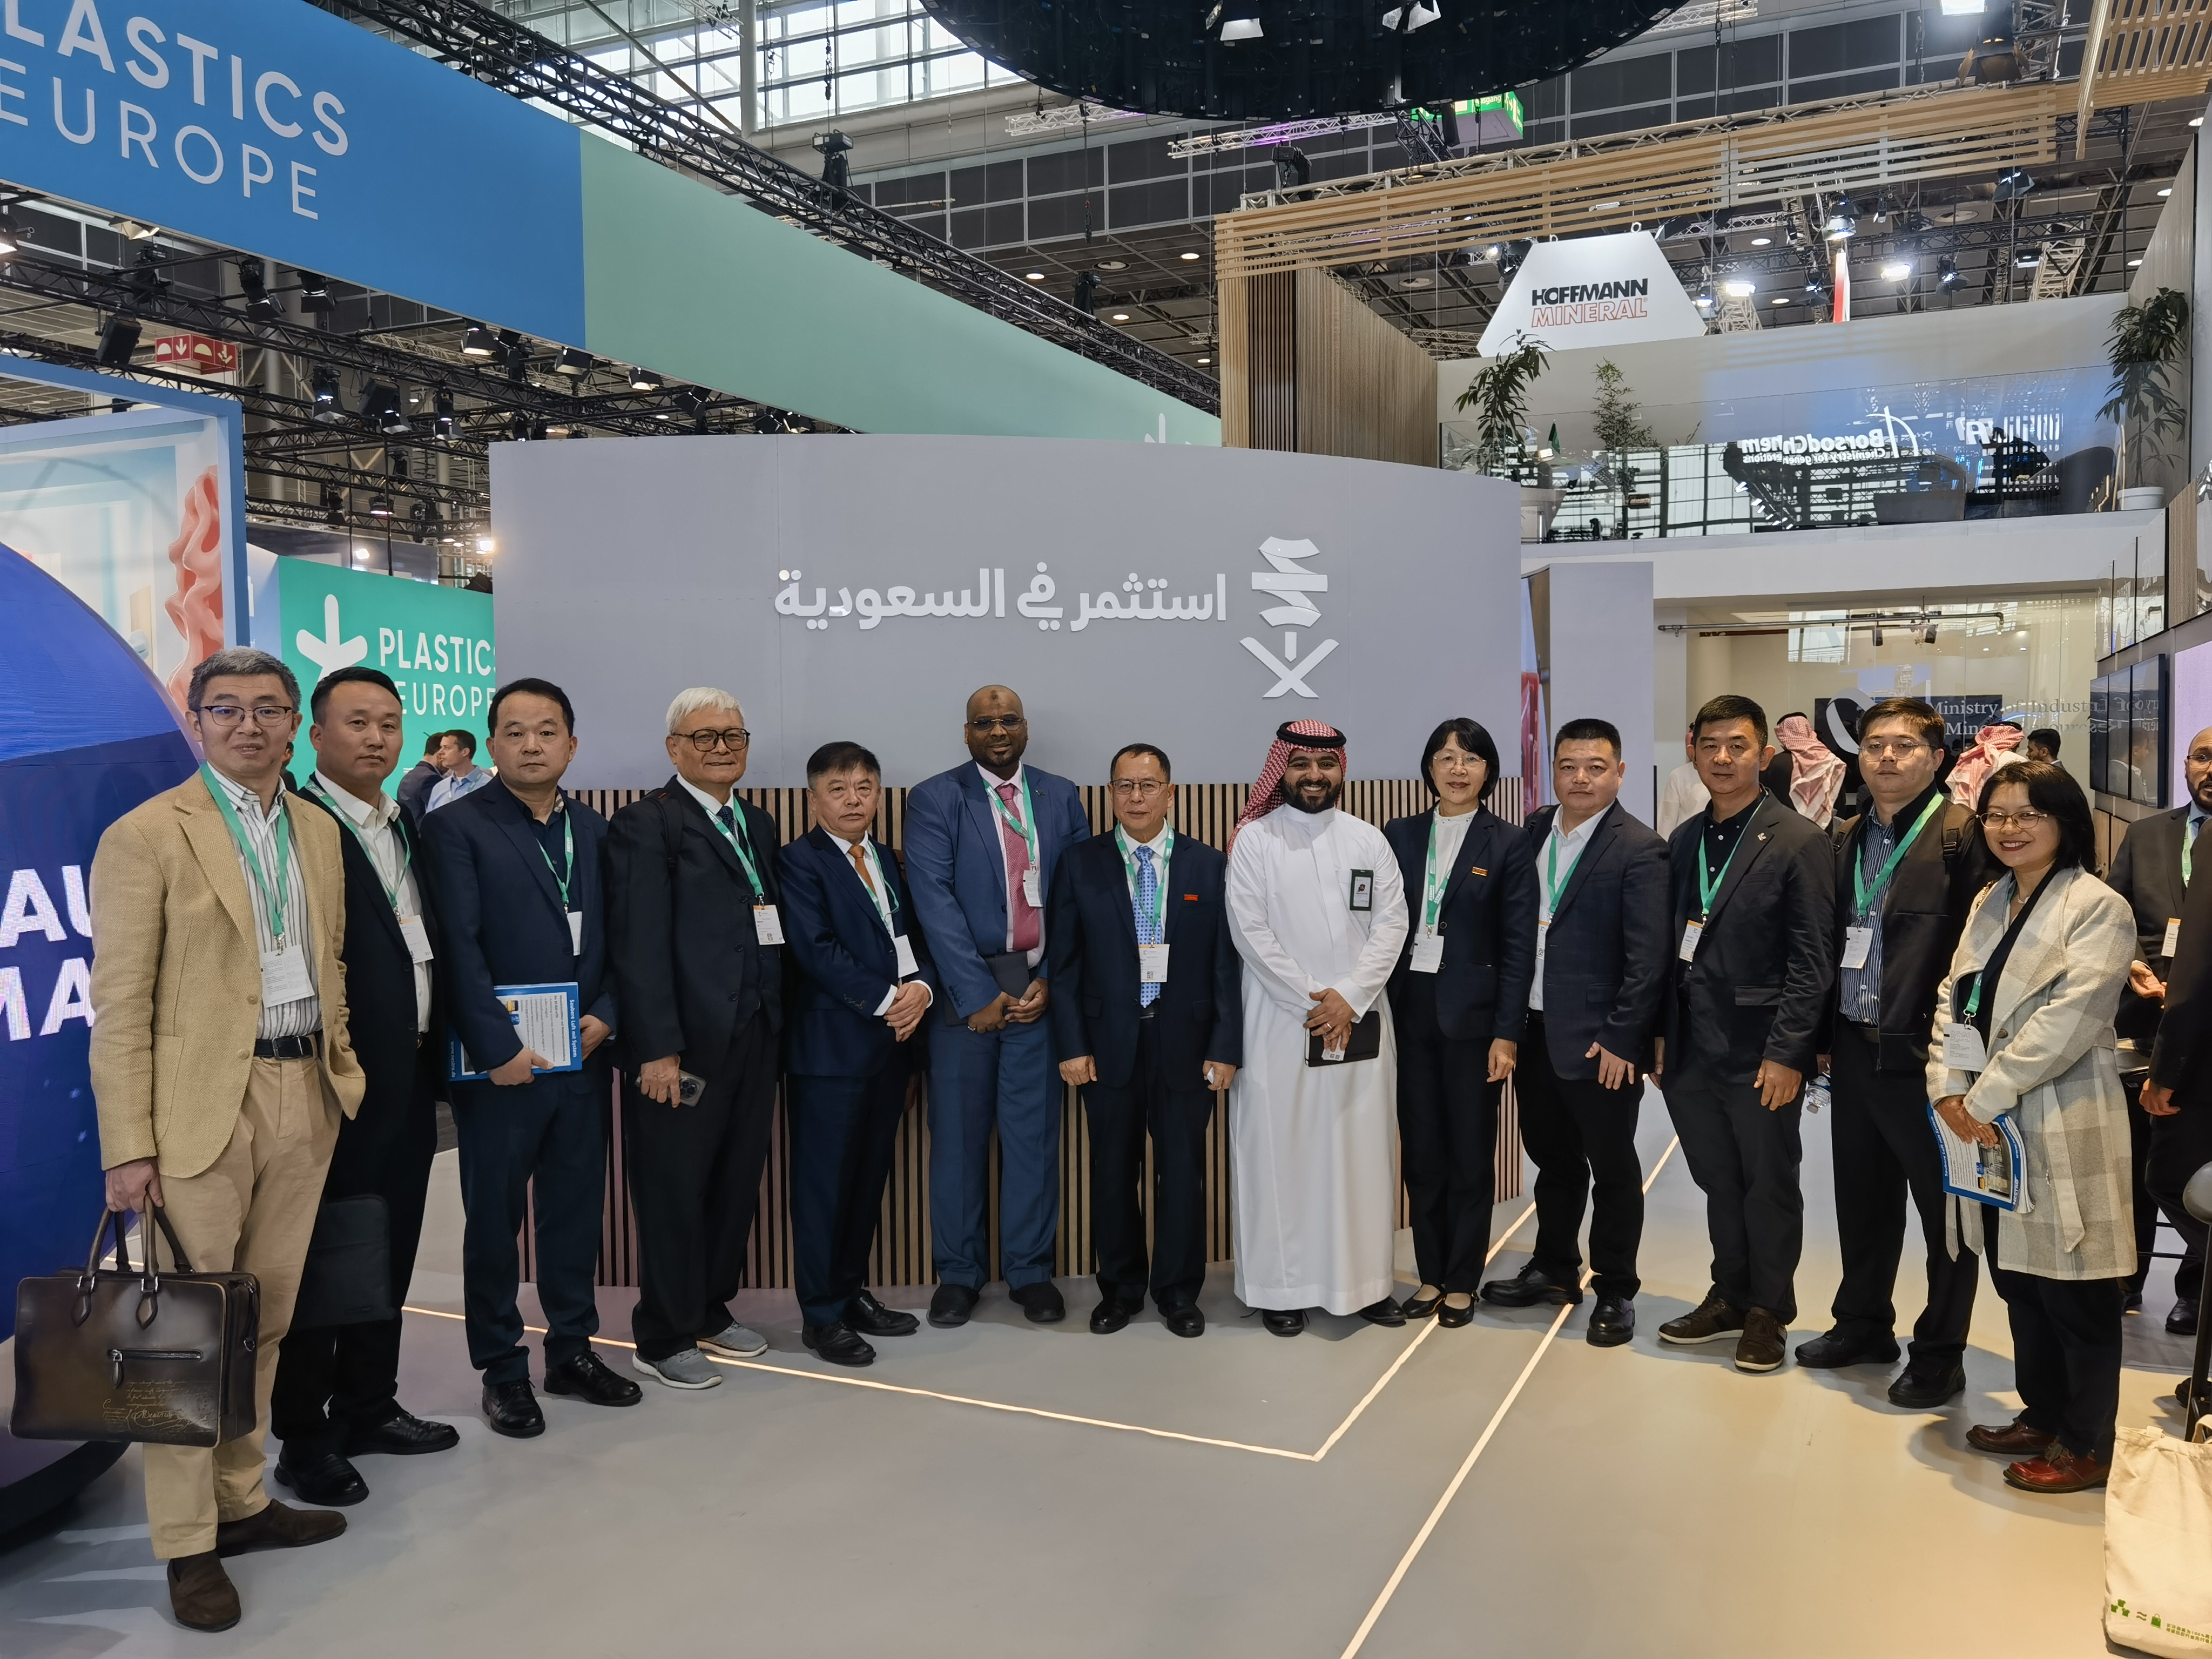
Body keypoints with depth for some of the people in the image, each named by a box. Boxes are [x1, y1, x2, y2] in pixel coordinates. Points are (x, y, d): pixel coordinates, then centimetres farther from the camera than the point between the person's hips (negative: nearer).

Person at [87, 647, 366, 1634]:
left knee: (265, 1317, 14)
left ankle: (241, 1501, 28)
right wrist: (127, 1146, -12)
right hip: (203, 1101, -5)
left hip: (302, 1096, 6)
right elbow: (119, 1004, -9)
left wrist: (338, 1066, 10)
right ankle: (187, 1543, 13)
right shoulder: (146, 836, -6)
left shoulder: (318, 834, 12)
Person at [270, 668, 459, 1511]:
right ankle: (304, 1438, 18)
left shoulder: (408, 827, 14)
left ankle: (368, 1408, 32)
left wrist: (437, 1050, 10)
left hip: (410, 1079, 8)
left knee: (390, 1255, 17)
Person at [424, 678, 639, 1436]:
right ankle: (501, 1369, 21)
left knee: (576, 1210, 13)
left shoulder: (593, 830, 10)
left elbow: (616, 938, 11)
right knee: (494, 1218, 7)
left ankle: (572, 1351, 27)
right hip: (500, 1061, -4)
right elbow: (460, 948, -12)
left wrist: (606, 1013, -5)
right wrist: (499, 1048, -17)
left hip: (582, 1056, 5)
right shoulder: (457, 827, -6)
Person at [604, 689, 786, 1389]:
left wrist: (778, 1026, 6)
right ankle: (663, 1339, 18)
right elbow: (639, 945, -14)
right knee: (675, 1191, 4)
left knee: (738, 1183, 15)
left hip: (756, 1037, 7)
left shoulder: (757, 824, 15)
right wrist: (658, 1048, -18)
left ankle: (712, 1311, 32)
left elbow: (772, 927, 12)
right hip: (684, 1043, -7)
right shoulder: (645, 824, -8)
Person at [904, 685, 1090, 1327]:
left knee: (1034, 1131, 6)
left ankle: (1030, 1270, 20)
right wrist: (978, 994, -14)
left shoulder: (1061, 796, 9)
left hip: (1039, 985, 2)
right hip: (967, 986, -2)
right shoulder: (934, 799, 0)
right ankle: (959, 1273, 20)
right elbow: (935, 899, -9)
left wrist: (1050, 979, -6)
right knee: (958, 1132, 5)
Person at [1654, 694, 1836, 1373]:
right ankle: (1730, 1297, 32)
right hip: (1692, 1050, 5)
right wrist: (1661, 1033, 9)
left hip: (1760, 1054, -5)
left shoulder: (1800, 844, -8)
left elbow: (1812, 962, -11)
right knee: (1719, 1183, 16)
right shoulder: (1684, 841, 10)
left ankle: (1768, 1312, 24)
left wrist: (1787, 1053, -15)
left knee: (1769, 1187, 9)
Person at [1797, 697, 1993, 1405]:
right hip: (1855, 1049, 6)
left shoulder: (1964, 834, -10)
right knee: (1862, 1198, 17)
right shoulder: (1846, 839, 11)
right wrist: (1824, 1036, 11)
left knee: (1945, 1206, 7)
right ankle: (1863, 1325, 34)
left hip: (1923, 1053, -6)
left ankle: (1940, 1354, 21)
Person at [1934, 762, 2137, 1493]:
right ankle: (2042, 1416, 31)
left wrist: (1984, 1097, -17)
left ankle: (2086, 1446, 16)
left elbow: (2068, 1019, -18)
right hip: (1989, 1126, 7)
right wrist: (1948, 1090, -5)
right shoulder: (1989, 902, 13)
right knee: (2020, 1282, 16)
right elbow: (1954, 1000, 10)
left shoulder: (2098, 908, -10)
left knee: (2074, 1292, 3)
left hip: (2062, 1126, -7)